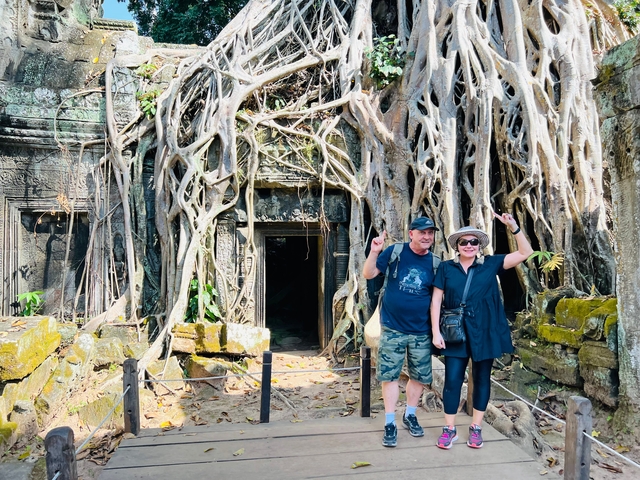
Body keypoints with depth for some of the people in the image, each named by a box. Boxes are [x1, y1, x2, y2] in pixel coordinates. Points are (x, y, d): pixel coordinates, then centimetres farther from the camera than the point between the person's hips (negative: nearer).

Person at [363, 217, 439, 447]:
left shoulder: (435, 263, 0)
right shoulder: (395, 252, -6)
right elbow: (368, 274, -6)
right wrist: (374, 252, -22)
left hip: (421, 331, 3)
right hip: (392, 328, -2)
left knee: (420, 376, 14)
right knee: (389, 375, 3)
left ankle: (410, 415, 35)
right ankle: (390, 423, 16)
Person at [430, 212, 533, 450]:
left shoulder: (490, 264, 2)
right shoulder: (446, 268, 1)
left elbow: (525, 253, 0)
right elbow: (436, 300, -1)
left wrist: (514, 227, -13)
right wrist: (436, 331, -7)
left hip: (484, 332, 1)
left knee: (482, 379, 11)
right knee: (452, 380, 2)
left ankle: (476, 428, 26)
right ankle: (449, 429, 16)